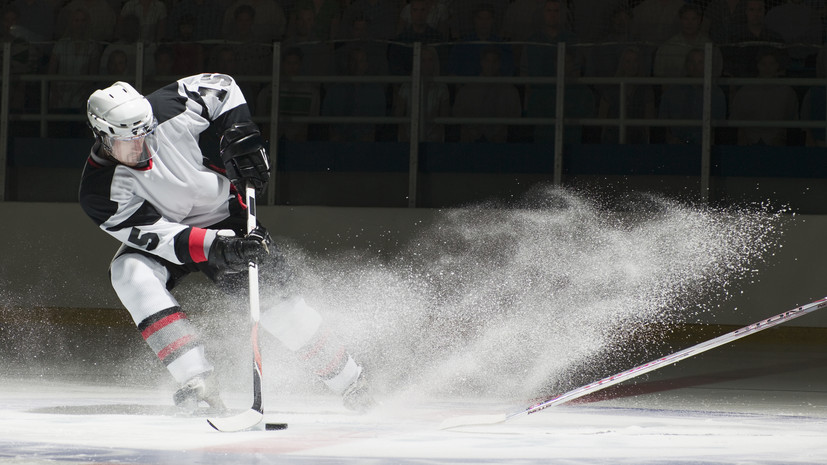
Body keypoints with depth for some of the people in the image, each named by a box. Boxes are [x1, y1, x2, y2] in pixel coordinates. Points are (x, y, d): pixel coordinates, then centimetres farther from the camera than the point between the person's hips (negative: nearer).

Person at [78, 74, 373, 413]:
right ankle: (198, 383, -37)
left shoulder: (167, 110, -25)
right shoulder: (101, 192, -29)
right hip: (164, 236, -1)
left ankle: (350, 383, 2)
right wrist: (215, 248, -46)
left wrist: (240, 136, -17)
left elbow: (221, 87, -5)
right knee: (130, 274, -32)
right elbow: (158, 236, -33)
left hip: (223, 218, 1)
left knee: (270, 293, -15)